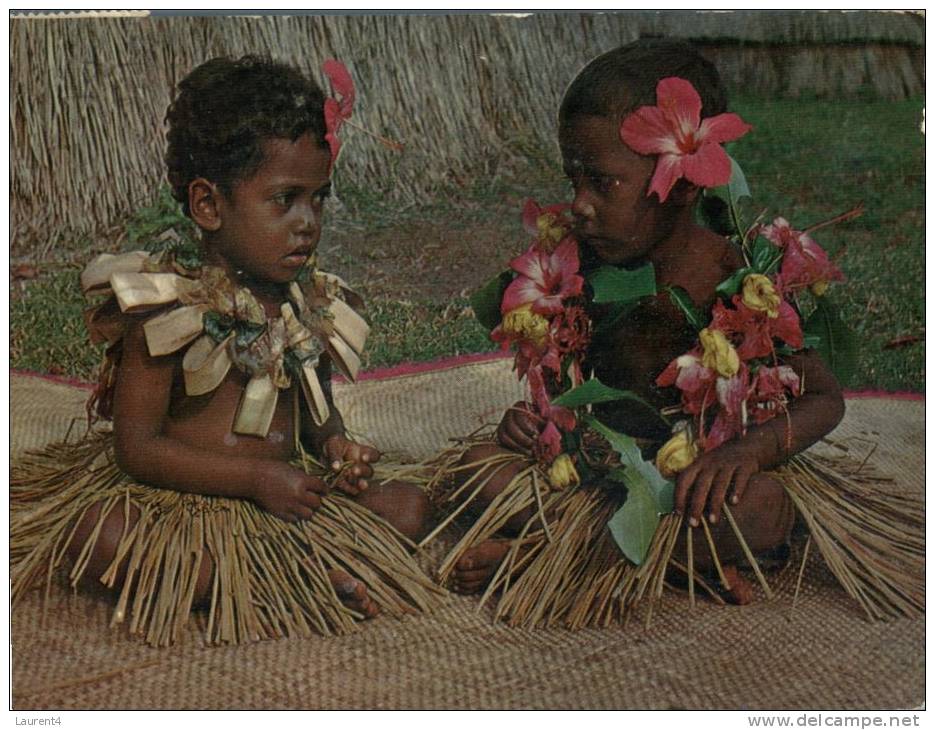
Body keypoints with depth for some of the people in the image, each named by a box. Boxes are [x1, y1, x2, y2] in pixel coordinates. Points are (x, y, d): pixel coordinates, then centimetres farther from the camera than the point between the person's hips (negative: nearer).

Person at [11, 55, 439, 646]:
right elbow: (137, 447, -15)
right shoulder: (167, 310, -13)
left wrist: (335, 443, -5)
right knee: (96, 537, -34)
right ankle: (312, 578, -28)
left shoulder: (311, 306, 3)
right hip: (173, 501, -4)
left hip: (284, 499, 5)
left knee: (409, 506, -7)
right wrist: (255, 476, -20)